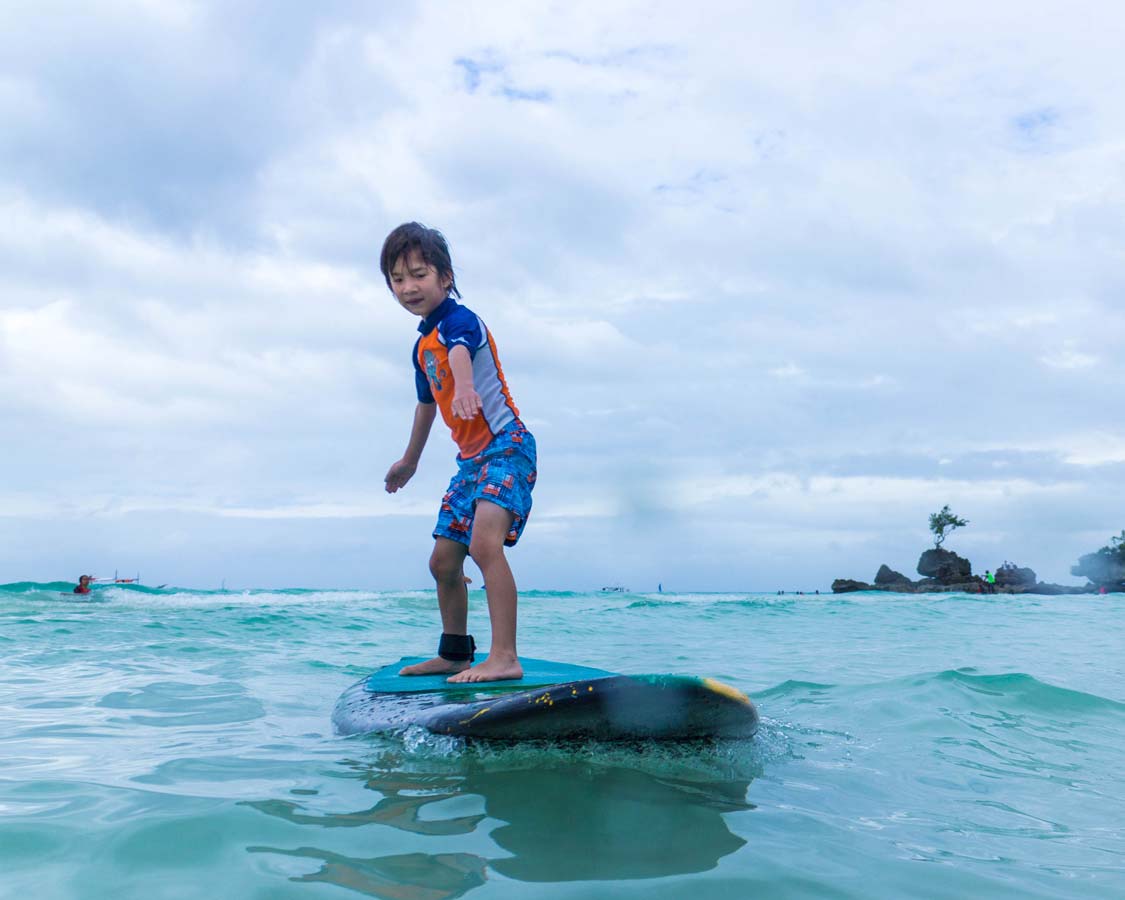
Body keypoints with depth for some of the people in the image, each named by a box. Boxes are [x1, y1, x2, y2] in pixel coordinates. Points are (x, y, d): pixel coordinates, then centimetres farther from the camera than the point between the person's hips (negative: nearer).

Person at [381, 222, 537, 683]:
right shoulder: (422, 346, 14)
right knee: (443, 562, 14)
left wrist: (465, 389, -60)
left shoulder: (458, 319, -12)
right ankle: (454, 654, 31)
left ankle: (504, 658, -28)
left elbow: (460, 351, -38)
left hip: (507, 444, -10)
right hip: (471, 459, 10)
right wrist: (409, 460, 42)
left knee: (484, 543, -28)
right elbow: (427, 403, 30)